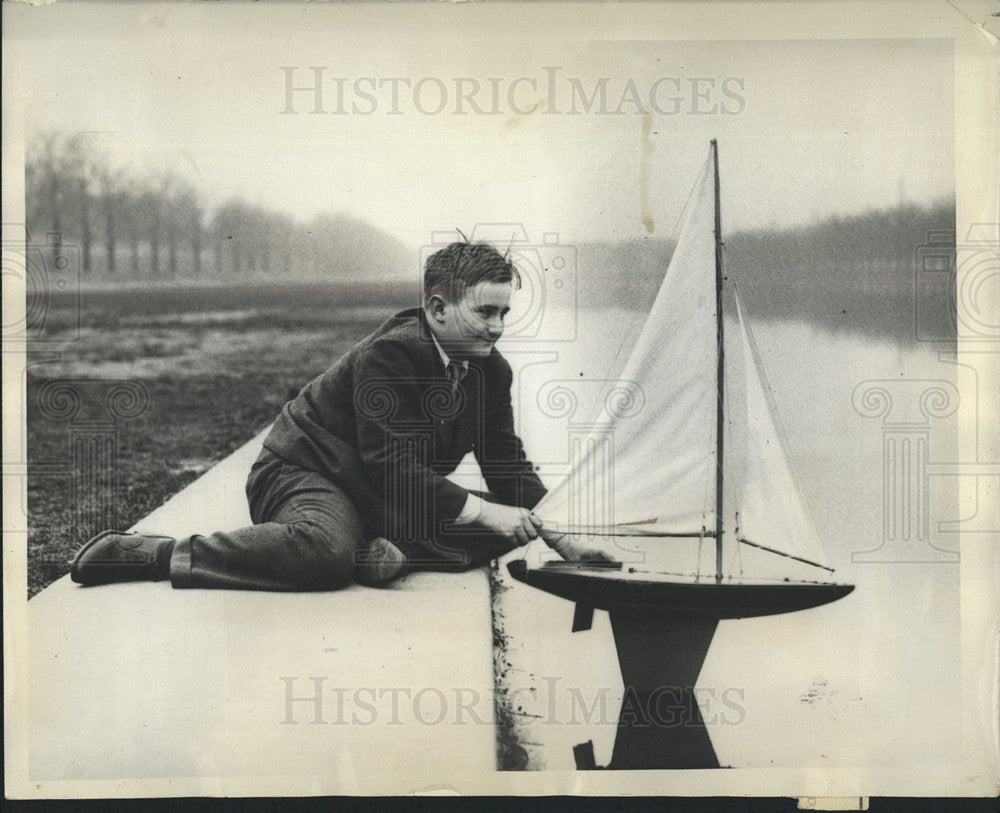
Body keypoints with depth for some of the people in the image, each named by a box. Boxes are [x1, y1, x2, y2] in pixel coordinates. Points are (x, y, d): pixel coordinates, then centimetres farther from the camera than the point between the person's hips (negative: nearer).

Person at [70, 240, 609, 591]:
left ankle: (398, 550, -22)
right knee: (328, 549, -42)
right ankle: (147, 554, -32)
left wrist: (555, 527, -9)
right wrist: (479, 511, -31)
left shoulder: (492, 371, 3)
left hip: (394, 498, 8)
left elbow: (509, 467, 7)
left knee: (506, 533, -5)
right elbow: (392, 464, -29)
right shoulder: (387, 355, -21)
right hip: (306, 474, -8)